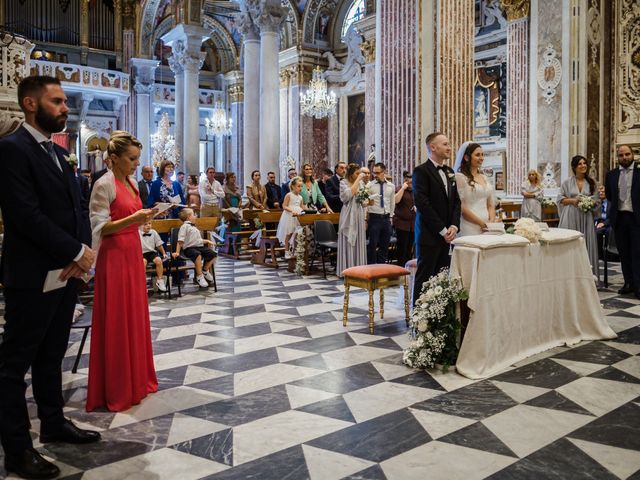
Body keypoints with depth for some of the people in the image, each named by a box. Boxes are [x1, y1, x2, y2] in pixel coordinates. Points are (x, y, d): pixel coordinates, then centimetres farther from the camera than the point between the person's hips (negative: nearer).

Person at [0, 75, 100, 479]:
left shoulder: (58, 153, 14)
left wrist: (81, 254, -5)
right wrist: (78, 252, -15)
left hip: (65, 274, 8)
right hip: (33, 277, -8)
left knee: (51, 356, 19)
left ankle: (53, 423, 33)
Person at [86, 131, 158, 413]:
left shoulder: (132, 182, 11)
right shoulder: (104, 185, -13)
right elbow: (99, 227, -15)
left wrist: (144, 218, 1)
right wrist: (133, 219, -25)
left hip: (133, 253, 8)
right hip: (114, 257, -8)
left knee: (135, 317, 13)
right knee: (116, 321, -1)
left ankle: (136, 379, 26)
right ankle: (116, 390, 11)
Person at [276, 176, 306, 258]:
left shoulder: (300, 197, 11)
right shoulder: (289, 195, -7)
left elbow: (302, 208, 15)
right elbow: (284, 206, -12)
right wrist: (292, 211, -25)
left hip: (297, 217, 6)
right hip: (289, 217, -5)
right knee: (289, 234, 1)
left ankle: (293, 250, 14)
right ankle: (287, 251, 9)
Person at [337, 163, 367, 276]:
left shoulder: (361, 182, 11)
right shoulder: (344, 182, -3)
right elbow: (348, 195, -21)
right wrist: (357, 180, -16)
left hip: (359, 216, 5)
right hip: (348, 216, -5)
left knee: (359, 243, 6)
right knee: (348, 243, -3)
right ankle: (346, 270, 2)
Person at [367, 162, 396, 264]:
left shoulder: (391, 186, 8)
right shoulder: (369, 185, -4)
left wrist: (390, 217, 14)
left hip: (386, 218, 4)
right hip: (374, 218, -4)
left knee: (385, 245, 8)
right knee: (372, 245, -3)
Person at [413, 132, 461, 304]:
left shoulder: (449, 172, 16)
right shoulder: (421, 171, -8)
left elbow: (456, 201, 15)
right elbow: (422, 204, -15)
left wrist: (454, 226, -1)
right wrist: (442, 230, -13)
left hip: (446, 234, 7)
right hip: (429, 234, -7)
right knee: (425, 277, -1)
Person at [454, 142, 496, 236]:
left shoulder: (484, 178, 16)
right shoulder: (460, 177, -4)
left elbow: (490, 205, 16)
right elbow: (461, 207, -10)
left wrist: (491, 222, -2)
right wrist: (481, 223, -12)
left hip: (486, 228, 6)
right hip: (470, 228, -6)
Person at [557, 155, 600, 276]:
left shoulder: (591, 182, 8)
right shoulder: (567, 182, 3)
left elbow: (597, 200, 9)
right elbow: (560, 199, 2)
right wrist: (572, 200, -13)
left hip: (586, 217, 2)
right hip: (571, 217, -2)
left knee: (586, 243, 1)